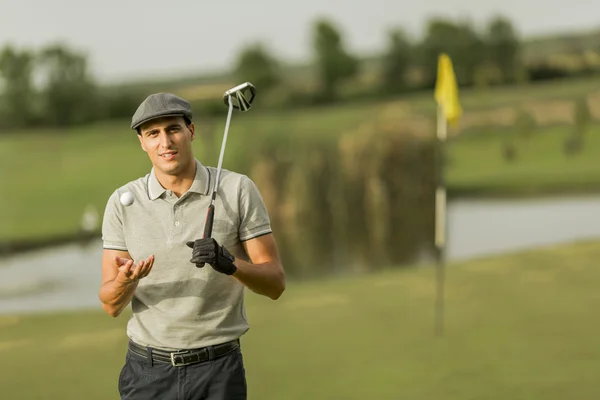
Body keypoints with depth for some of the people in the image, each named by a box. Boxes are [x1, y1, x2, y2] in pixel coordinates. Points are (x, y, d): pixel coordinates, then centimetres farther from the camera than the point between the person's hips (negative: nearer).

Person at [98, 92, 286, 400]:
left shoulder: (238, 190, -3)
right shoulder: (122, 202, 1)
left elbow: (275, 283, -3)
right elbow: (111, 305, 1)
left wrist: (230, 264, -23)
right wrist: (126, 279, -22)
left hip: (218, 371, -1)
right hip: (148, 372, 1)